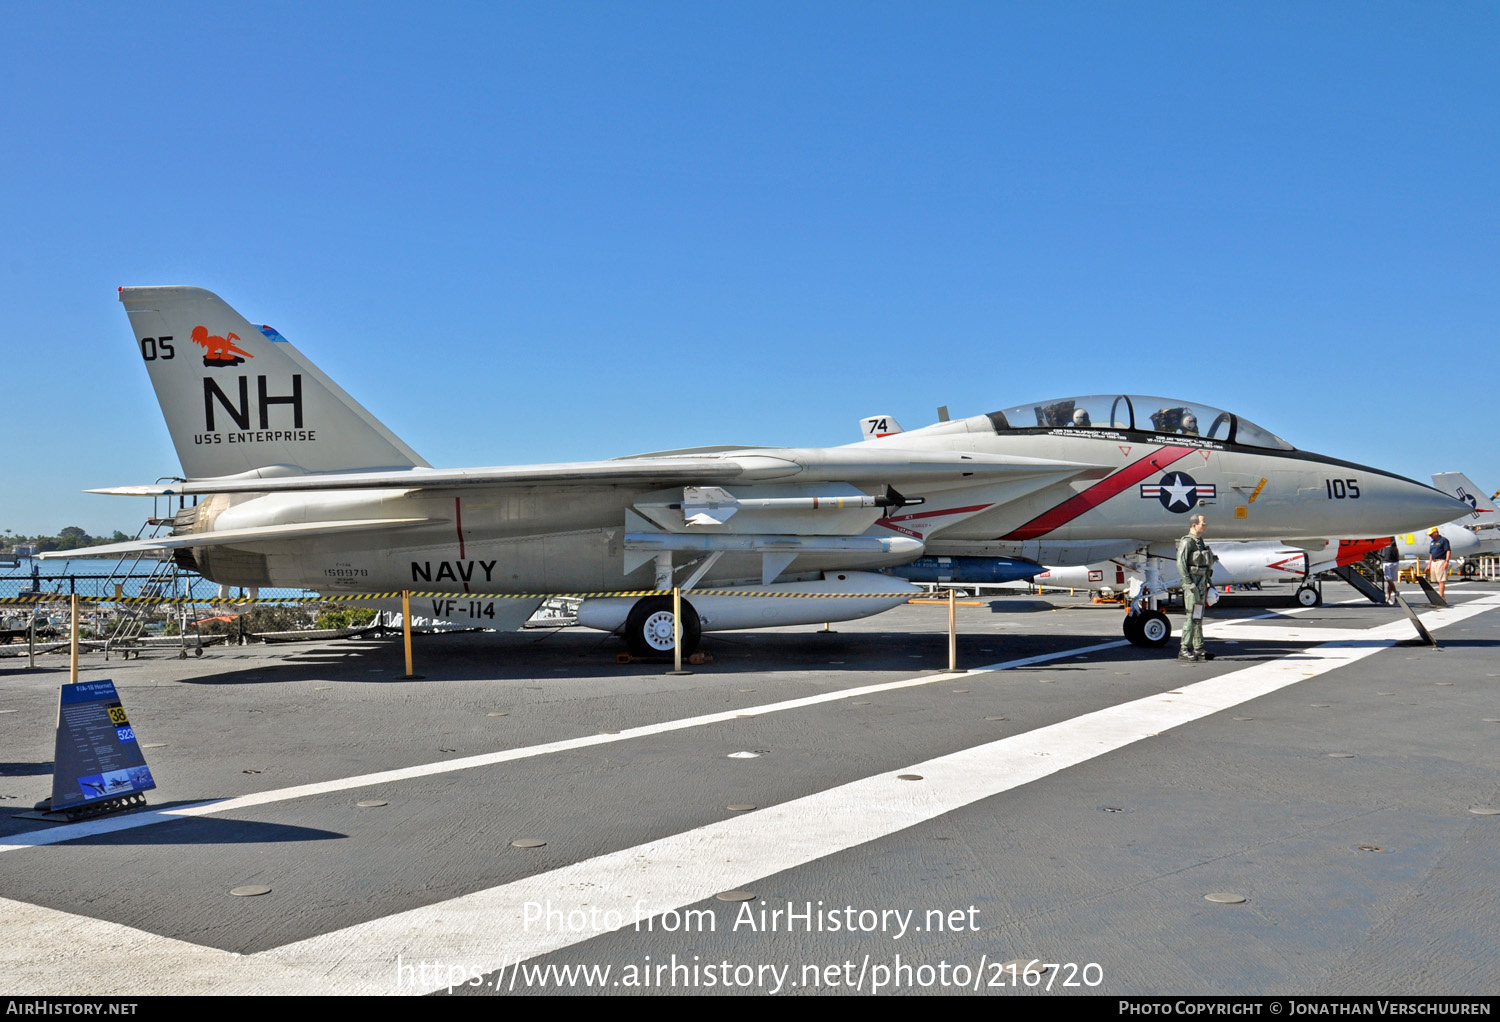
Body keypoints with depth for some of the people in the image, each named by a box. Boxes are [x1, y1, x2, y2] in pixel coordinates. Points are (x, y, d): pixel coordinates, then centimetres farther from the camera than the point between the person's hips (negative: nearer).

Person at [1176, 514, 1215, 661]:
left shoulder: (1200, 542, 17)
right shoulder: (1186, 542, -11)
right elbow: (1181, 564, -18)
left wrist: (1208, 582, 18)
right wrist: (1189, 584, -22)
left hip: (1202, 584, 9)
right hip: (1193, 585, -9)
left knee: (1199, 618, 12)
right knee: (1192, 618, -12)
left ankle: (1198, 649, 18)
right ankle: (1184, 651, -12)